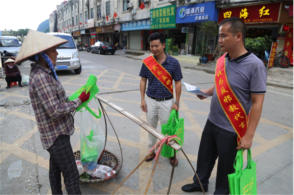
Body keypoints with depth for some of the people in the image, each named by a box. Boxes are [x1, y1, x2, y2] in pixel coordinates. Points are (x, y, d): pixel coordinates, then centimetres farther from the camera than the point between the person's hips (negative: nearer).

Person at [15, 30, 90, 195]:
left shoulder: (43, 73, 6)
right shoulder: (41, 77, -24)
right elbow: (55, 110, -27)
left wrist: (75, 100, 4)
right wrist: (80, 100, -19)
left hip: (56, 132, 10)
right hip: (56, 135, -10)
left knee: (56, 167, 23)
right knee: (71, 175, 0)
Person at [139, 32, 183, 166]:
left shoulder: (173, 63, -10)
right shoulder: (146, 62, -4)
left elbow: (178, 83, -5)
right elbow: (143, 81, 4)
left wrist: (177, 103, -6)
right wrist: (142, 99, -1)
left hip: (166, 101, -2)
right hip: (151, 100, 2)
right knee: (151, 127, 16)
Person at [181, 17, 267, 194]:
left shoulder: (255, 65, -19)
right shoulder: (222, 60, 1)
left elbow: (257, 103, -18)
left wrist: (249, 135, -18)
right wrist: (207, 92, -3)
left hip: (232, 129, -6)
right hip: (212, 122, 7)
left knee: (226, 165, 15)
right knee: (205, 156, 22)